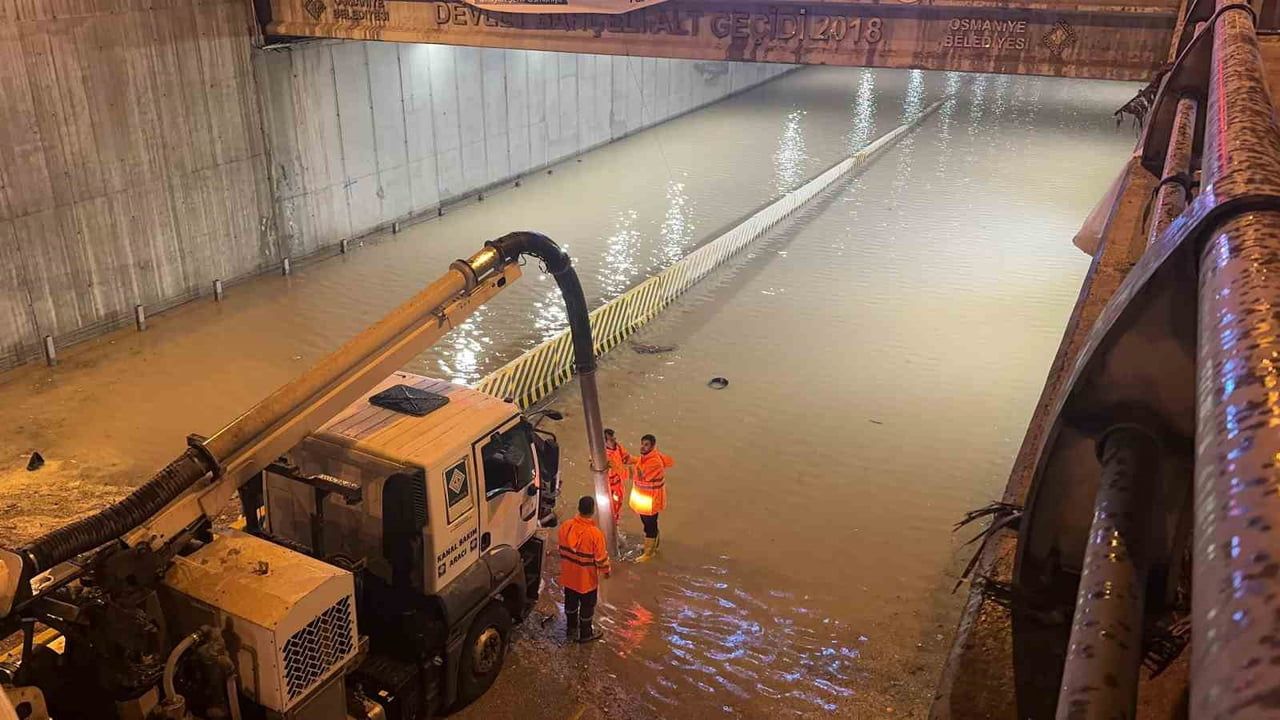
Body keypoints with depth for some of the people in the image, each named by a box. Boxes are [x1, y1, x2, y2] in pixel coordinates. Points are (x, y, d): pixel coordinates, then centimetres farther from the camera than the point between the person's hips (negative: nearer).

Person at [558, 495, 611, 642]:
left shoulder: (566, 527, -13)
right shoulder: (595, 533, -28)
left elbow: (562, 549, 2)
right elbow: (601, 557, -18)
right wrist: (606, 570, 1)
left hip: (569, 575, 5)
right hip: (587, 578, -5)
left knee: (571, 602, 24)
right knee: (587, 606, 16)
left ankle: (571, 629, 42)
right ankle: (585, 633, 31)